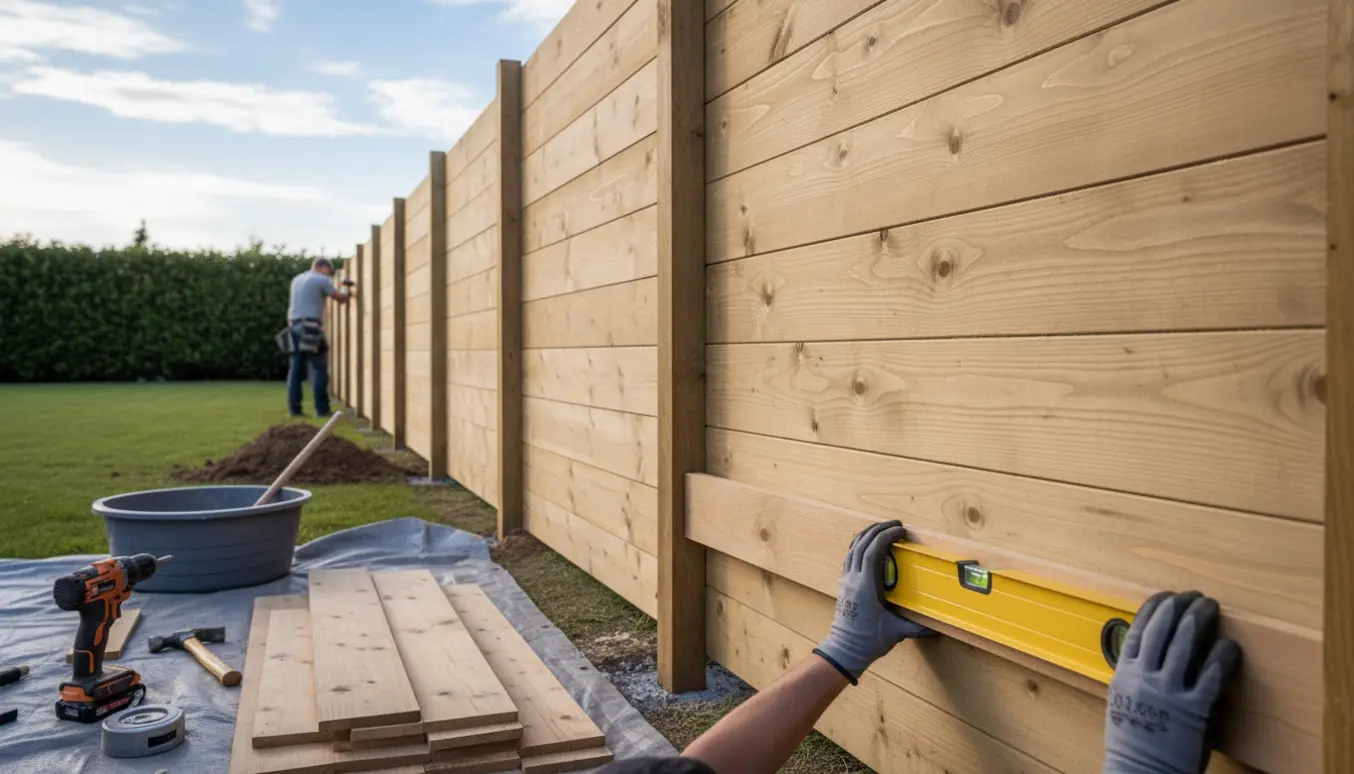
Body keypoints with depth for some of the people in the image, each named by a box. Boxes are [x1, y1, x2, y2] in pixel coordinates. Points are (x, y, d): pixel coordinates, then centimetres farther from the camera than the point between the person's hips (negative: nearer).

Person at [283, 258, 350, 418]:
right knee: (319, 370, -4)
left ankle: (294, 408, 2)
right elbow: (340, 298, 0)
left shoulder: (297, 279, 21)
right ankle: (321, 409, -6)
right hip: (311, 328, -7)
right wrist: (347, 293, 20)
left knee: (296, 369, 5)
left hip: (294, 327, 7)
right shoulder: (321, 280, -3)